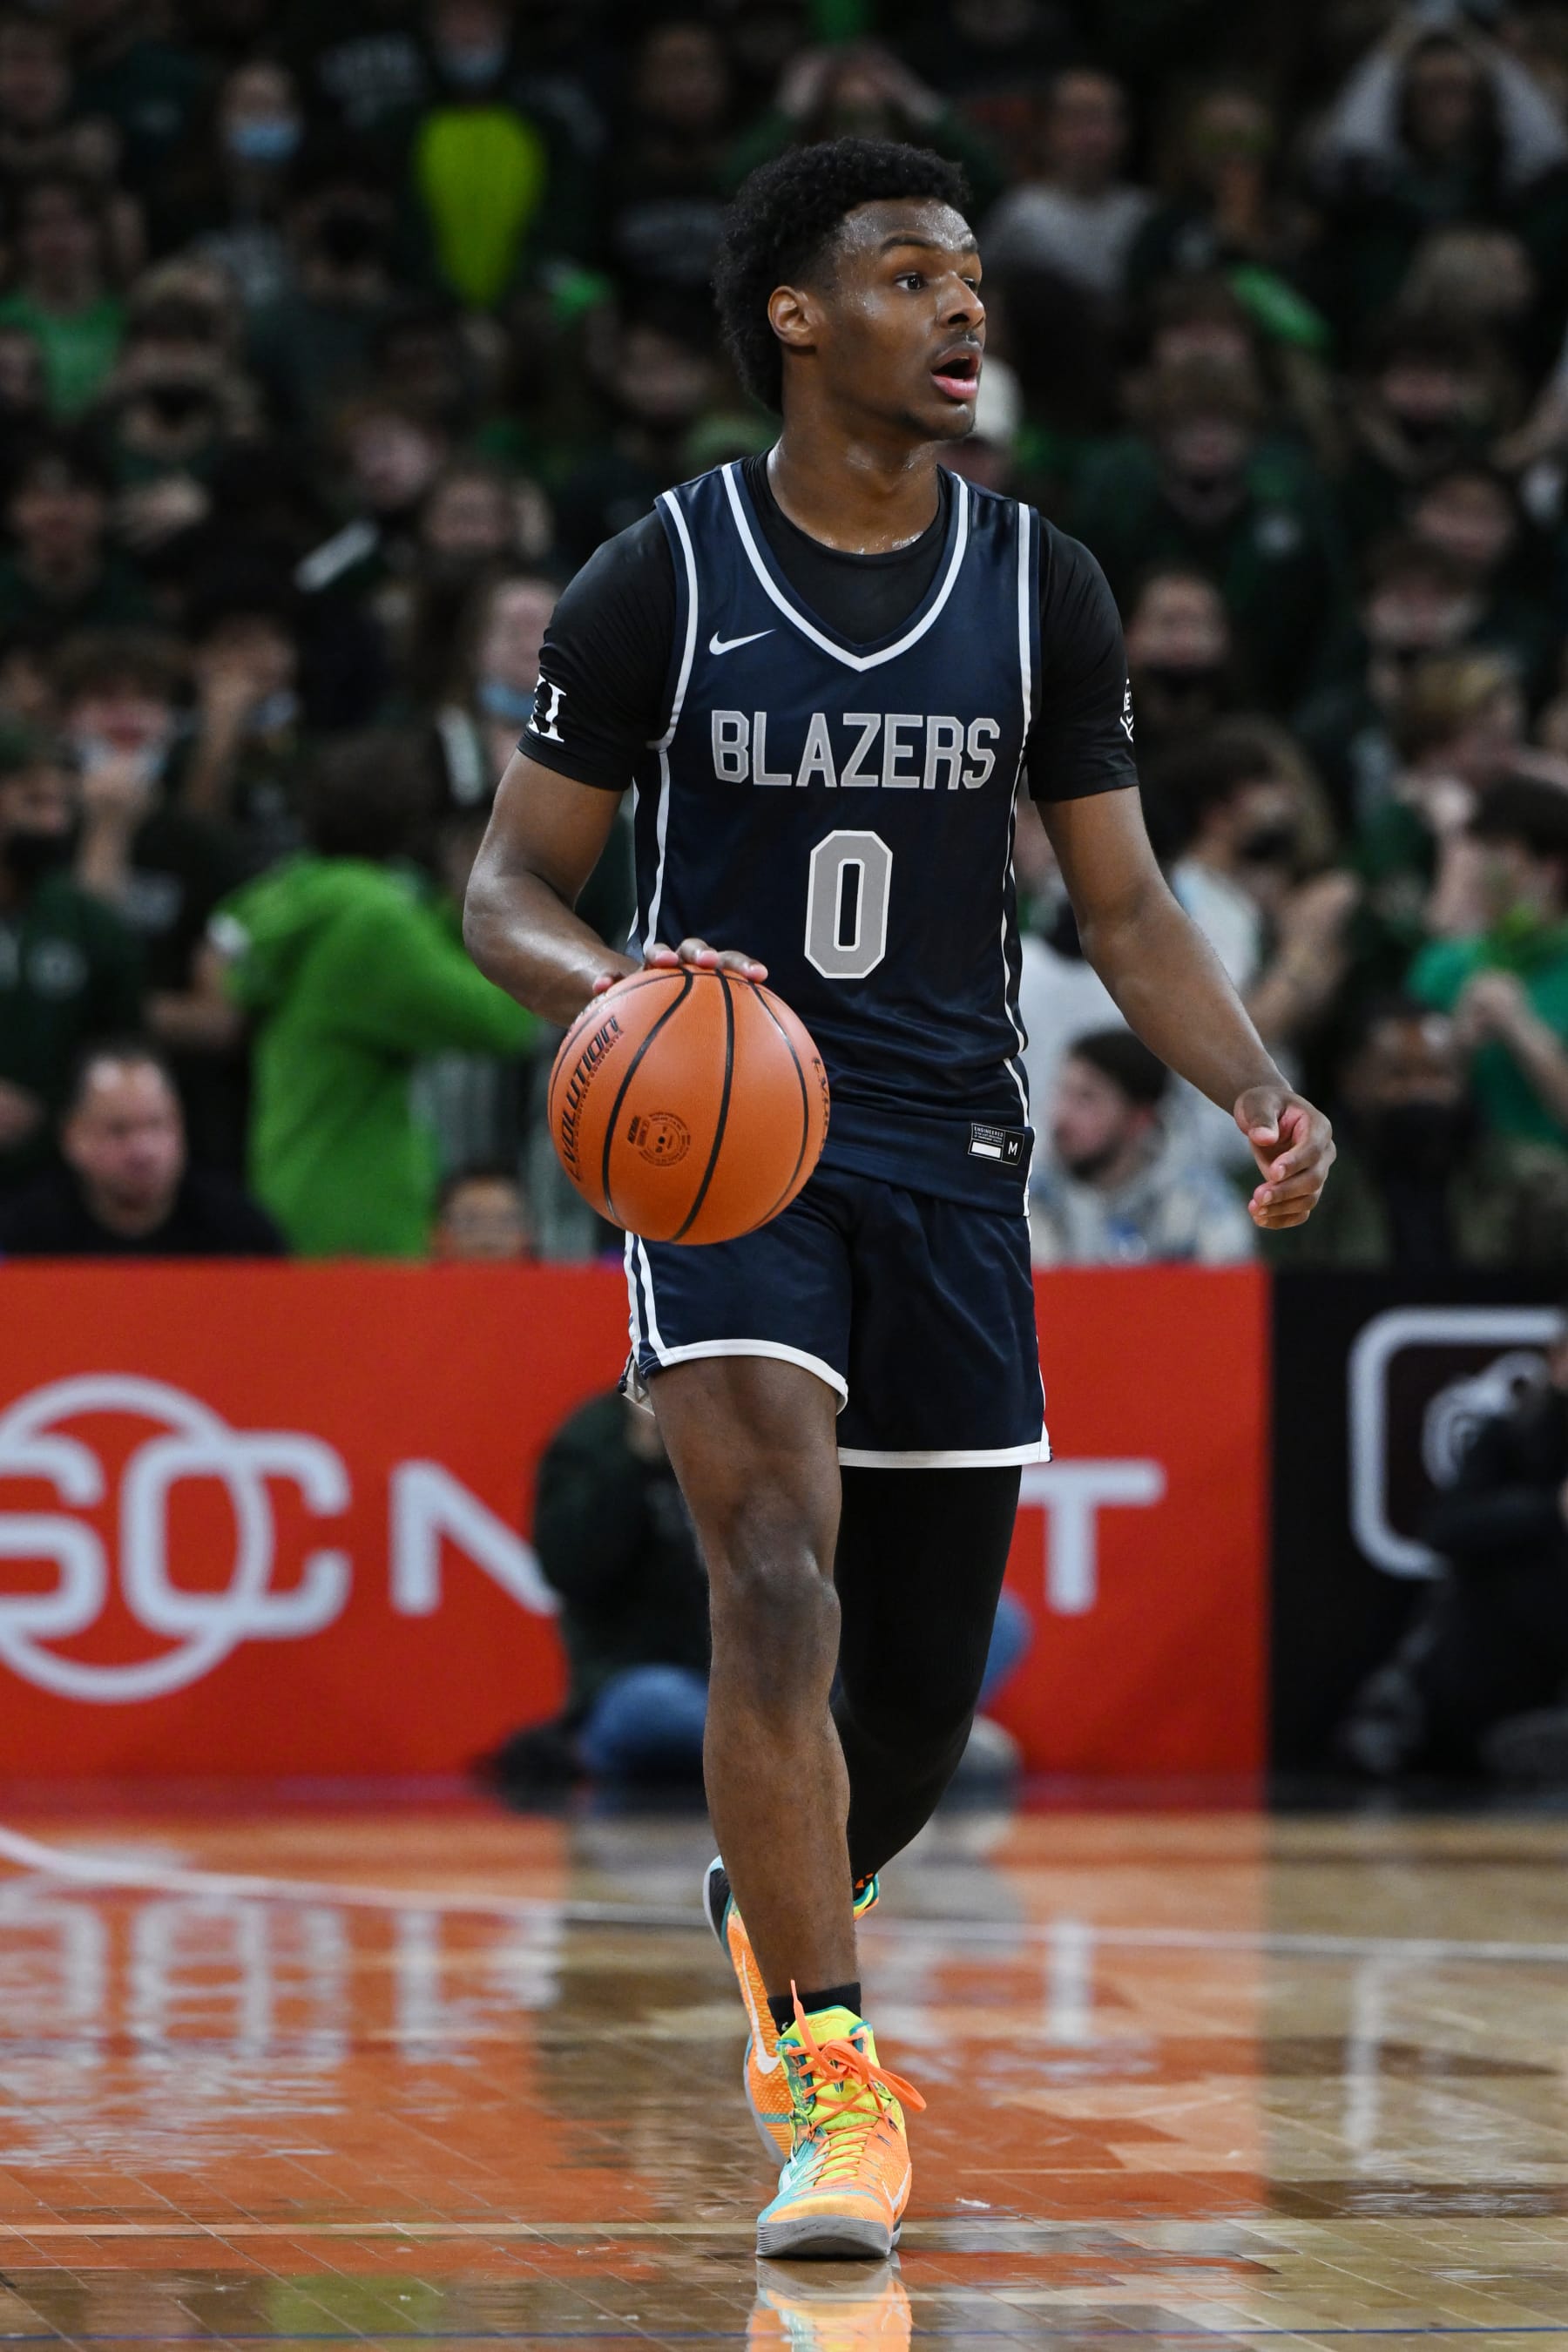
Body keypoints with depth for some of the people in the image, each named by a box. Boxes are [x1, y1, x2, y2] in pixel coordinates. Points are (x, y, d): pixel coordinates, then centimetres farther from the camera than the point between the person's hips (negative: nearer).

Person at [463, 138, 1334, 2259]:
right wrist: (610, 984, -23)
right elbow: (511, 888, 0)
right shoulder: (659, 583, -3)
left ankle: (768, 1904, 42)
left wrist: (1258, 1089, -10)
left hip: (950, 1157, 3)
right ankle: (835, 2083, -23)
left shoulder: (1043, 589, 4)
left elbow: (1123, 908, 8)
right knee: (781, 1579, -24)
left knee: (924, 1684, 8)